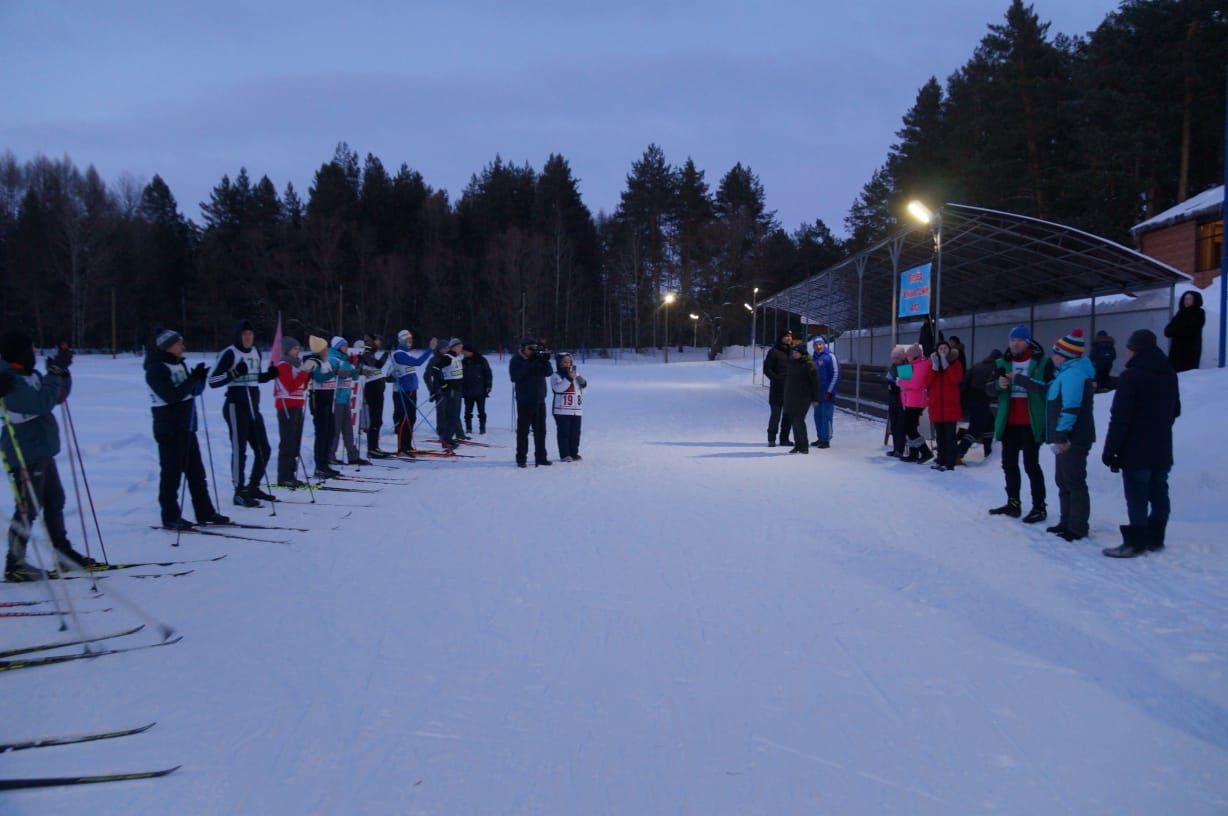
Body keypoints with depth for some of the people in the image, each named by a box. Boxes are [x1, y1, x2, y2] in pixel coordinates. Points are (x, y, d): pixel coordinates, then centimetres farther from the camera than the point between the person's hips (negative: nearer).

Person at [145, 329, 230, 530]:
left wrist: (200, 378, -4)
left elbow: (194, 391, 15)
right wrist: (194, 379, -22)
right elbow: (172, 395, -23)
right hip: (169, 429, -9)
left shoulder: (179, 364, 14)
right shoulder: (156, 369, -12)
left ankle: (205, 512, 19)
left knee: (197, 471, 12)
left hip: (187, 427, 9)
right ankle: (170, 517, 6)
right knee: (172, 473, -3)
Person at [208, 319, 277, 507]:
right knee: (239, 449, -7)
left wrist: (271, 374, 5)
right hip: (236, 405, -7)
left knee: (264, 449, 8)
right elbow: (212, 381, -13)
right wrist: (234, 373, -26)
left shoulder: (256, 352, 12)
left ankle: (253, 487, 21)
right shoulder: (229, 353, -9)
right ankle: (239, 492, -1)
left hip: (253, 406, 7)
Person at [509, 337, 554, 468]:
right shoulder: (516, 361, -4)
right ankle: (521, 458, 5)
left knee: (540, 430, 9)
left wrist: (545, 361, -20)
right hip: (525, 402, -4)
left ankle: (541, 457, 18)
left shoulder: (538, 358, 7)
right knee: (523, 431, -1)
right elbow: (514, 377, -18)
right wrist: (528, 367, -24)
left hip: (539, 400, 4)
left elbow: (549, 372, -2)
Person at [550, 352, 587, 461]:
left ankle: (574, 453, 19)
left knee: (575, 433, 9)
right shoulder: (556, 376, -3)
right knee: (563, 432, -4)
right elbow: (558, 388, -19)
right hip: (562, 410, -5)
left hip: (576, 410, 5)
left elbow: (584, 385, 5)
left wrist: (577, 375, -13)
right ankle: (565, 455, -2)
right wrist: (569, 378, -24)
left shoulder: (576, 375, 14)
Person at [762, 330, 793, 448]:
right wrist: (777, 379, -17)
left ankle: (784, 438, 16)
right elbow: (767, 369, -6)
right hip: (778, 389, -5)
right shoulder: (774, 351, -3)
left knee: (789, 415, 7)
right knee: (775, 414, -4)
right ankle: (771, 438, 3)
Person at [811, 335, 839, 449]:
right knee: (818, 416, 11)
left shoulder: (830, 356, -7)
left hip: (827, 393, -7)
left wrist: (830, 391, -15)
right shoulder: (815, 358, 14)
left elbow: (836, 374, -12)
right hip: (817, 393, 7)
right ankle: (820, 438, 20)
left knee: (826, 416, -6)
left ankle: (826, 440, -3)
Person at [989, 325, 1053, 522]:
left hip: (1030, 423, -6)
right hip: (1008, 423, 6)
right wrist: (999, 385, -14)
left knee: (1031, 464, -5)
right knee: (1009, 464, 13)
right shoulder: (1003, 363, 9)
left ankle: (1039, 507, 2)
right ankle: (1013, 503, 25)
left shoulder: (1042, 362, -5)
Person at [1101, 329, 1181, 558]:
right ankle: (1155, 539, 21)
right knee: (1159, 494, 13)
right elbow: (1175, 410, 21)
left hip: (1136, 451, -8)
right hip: (1162, 449, 8)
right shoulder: (1169, 375, 10)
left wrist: (1110, 450, -13)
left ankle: (1136, 542, -2)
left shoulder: (1131, 376, -16)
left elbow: (1119, 418, -18)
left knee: (1137, 498, -5)